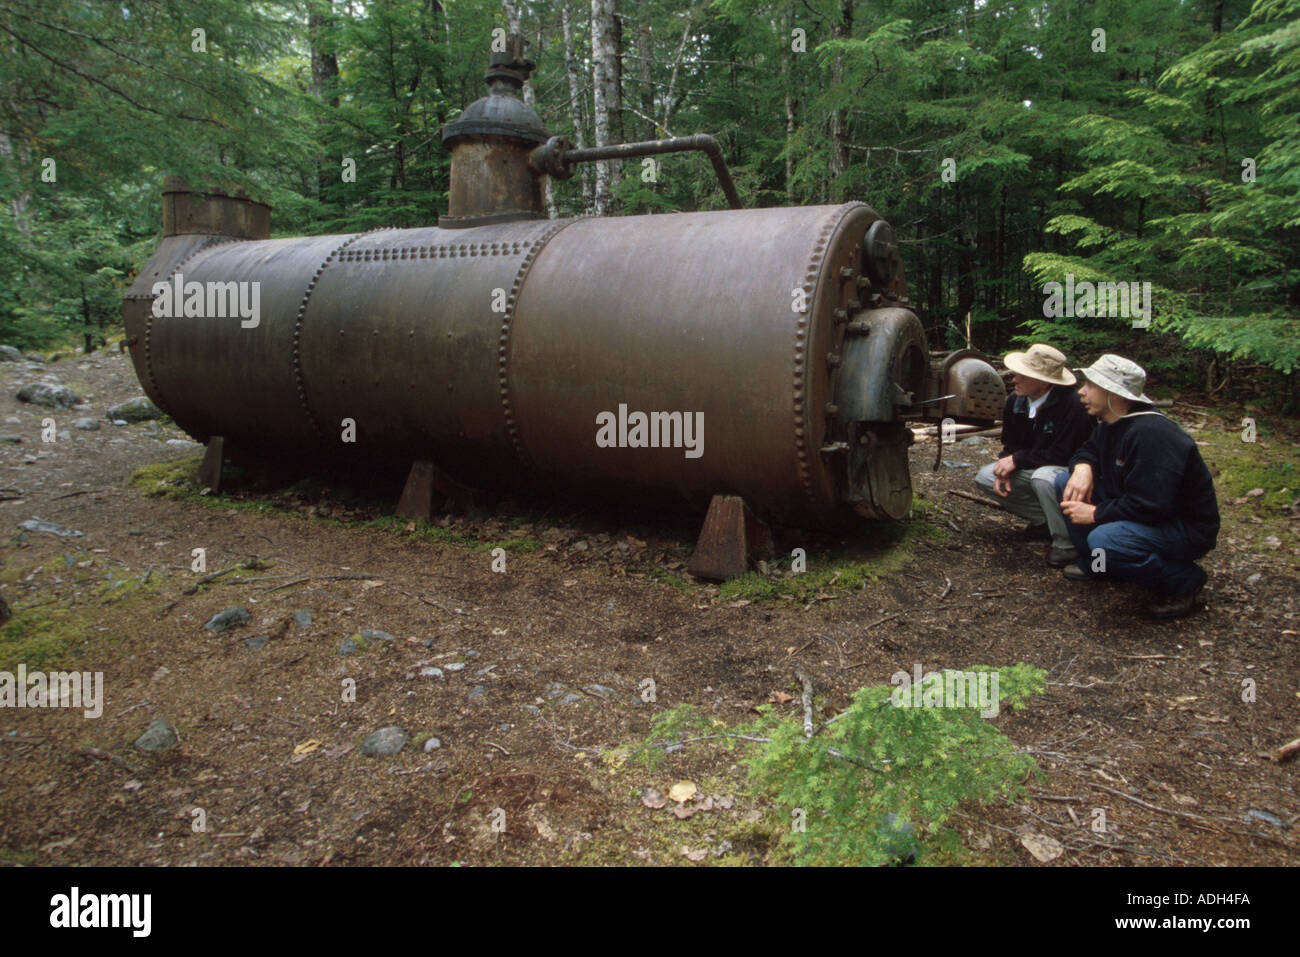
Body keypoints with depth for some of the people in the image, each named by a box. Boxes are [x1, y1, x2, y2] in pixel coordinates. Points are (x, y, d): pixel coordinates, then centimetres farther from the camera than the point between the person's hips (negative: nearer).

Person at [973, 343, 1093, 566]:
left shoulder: (1071, 406, -27)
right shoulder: (1016, 400, -5)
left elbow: (1062, 455, -28)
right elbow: (1010, 444, 6)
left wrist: (1017, 459, -24)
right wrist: (1005, 466, -14)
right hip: (1033, 468, 8)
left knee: (1043, 477, -40)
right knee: (984, 477, -6)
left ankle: (1066, 543, -19)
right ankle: (1044, 519, 5)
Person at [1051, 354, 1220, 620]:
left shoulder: (1151, 434, -29)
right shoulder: (1111, 425, 1)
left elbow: (1148, 506, -33)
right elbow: (1088, 451, 20)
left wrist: (1095, 514, -22)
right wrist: (1083, 467, -5)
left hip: (1187, 528, -9)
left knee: (1103, 538, -36)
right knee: (1065, 484, 2)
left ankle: (1183, 579, -10)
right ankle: (1093, 563, 14)